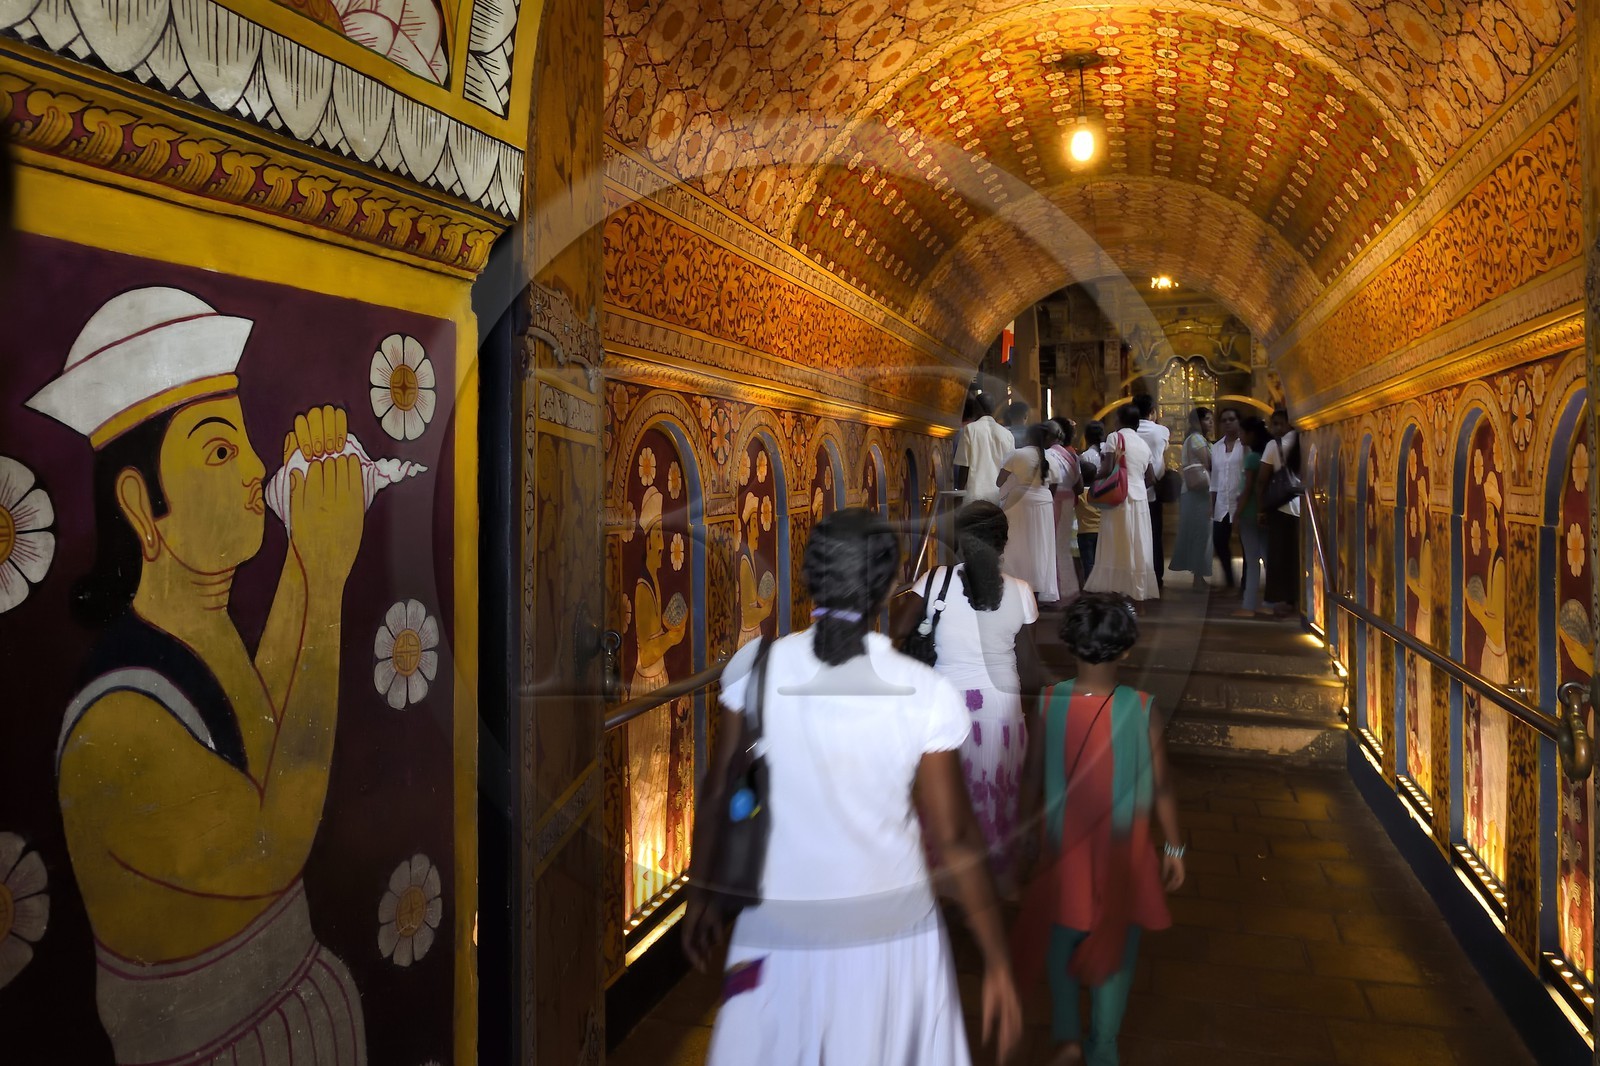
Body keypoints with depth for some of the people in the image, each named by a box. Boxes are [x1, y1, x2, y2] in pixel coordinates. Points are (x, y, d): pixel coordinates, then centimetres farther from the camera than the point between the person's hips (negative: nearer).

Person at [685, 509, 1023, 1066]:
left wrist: (701, 890, 12)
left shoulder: (755, 667, -11)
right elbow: (955, 839, -10)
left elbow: (718, 795, -3)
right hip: (890, 922, 0)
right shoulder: (926, 694, -14)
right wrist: (998, 963, -1)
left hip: (779, 925, 1)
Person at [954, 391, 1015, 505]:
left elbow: (964, 466, -3)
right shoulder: (1007, 434, 8)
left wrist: (960, 493, 4)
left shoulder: (970, 429, -2)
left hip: (975, 494, -3)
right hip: (1000, 497, 4)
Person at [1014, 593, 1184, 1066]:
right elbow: (1161, 785, -9)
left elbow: (1034, 778, -5)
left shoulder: (1049, 703, -16)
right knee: (1115, 947, 16)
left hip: (1064, 845, 1)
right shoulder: (1142, 710, -19)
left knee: (1063, 935, 23)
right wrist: (1174, 847, 5)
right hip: (1124, 850, -1)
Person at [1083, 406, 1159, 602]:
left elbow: (1107, 469, -13)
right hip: (1141, 499, 6)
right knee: (1139, 548, 7)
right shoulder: (1143, 444, 15)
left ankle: (1117, 589, -7)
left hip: (1120, 498, -6)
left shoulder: (1115, 438, -4)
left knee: (1117, 547, -5)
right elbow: (1149, 479, 16)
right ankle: (1139, 590, 9)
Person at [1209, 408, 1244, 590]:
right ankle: (1229, 578, 19)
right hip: (1221, 504, 5)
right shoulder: (1216, 447, 13)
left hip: (1240, 503, -5)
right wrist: (1211, 505, 11)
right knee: (1219, 542, 3)